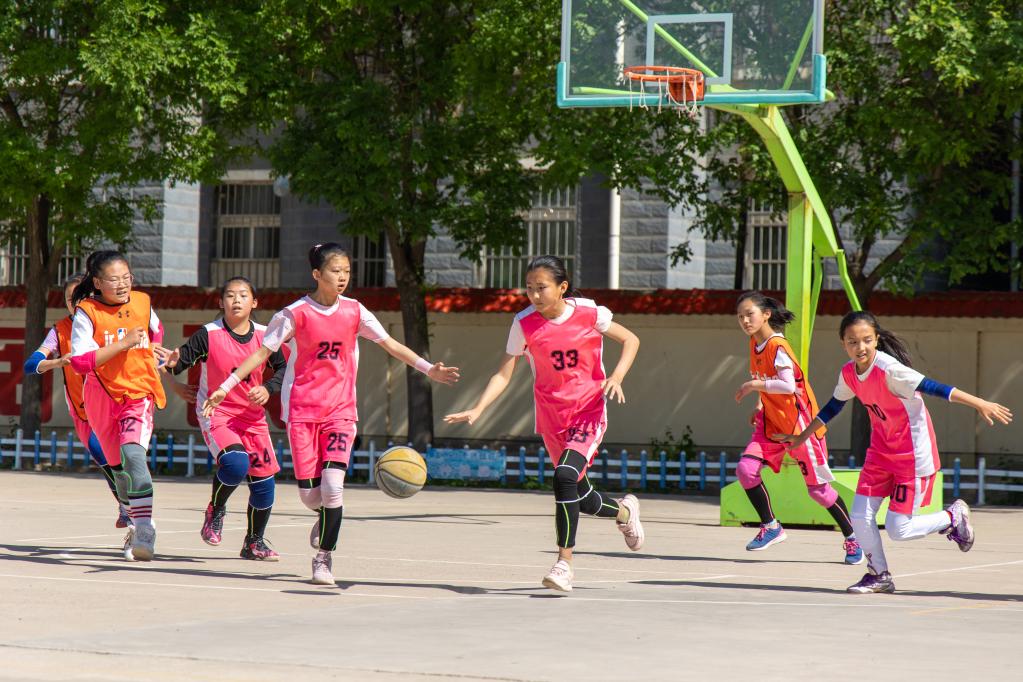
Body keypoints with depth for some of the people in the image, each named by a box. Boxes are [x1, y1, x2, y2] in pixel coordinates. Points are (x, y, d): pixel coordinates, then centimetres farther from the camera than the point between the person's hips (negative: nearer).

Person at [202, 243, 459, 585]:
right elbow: (262, 352, -2)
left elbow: (390, 344, 7)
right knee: (309, 493, -2)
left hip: (340, 410, 1)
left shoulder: (354, 311, 2)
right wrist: (225, 387, -7)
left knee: (332, 485, -16)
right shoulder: (296, 314, -5)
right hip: (302, 411, -1)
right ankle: (326, 518, 35)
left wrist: (428, 369, -3)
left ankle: (323, 557, -1)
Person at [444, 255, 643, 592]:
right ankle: (624, 510, 48)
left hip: (589, 411, -3)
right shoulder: (524, 323, -8)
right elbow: (504, 374, -7)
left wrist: (616, 377, -15)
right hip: (551, 416, 4)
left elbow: (631, 340, 2)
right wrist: (477, 409, -20)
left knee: (565, 476, -27)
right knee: (581, 498, 13)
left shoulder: (589, 313, -12)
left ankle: (564, 563, -20)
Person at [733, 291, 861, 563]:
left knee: (817, 488, 0)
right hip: (772, 422, 8)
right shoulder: (755, 343, 6)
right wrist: (760, 407, 13)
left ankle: (852, 538, 17)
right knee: (746, 469, -12)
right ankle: (771, 527, 2)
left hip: (798, 423, -8)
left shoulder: (777, 346, -20)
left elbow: (788, 386, -33)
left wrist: (754, 385, -27)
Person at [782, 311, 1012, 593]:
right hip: (881, 451, 7)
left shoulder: (888, 368, -24)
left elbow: (932, 387, -29)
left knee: (898, 530, -6)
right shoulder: (848, 373, -1)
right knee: (860, 517, -2)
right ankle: (879, 576, 18)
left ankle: (954, 517, 19)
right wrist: (803, 436, 27)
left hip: (913, 454, -7)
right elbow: (833, 406, 18)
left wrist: (980, 404, -35)